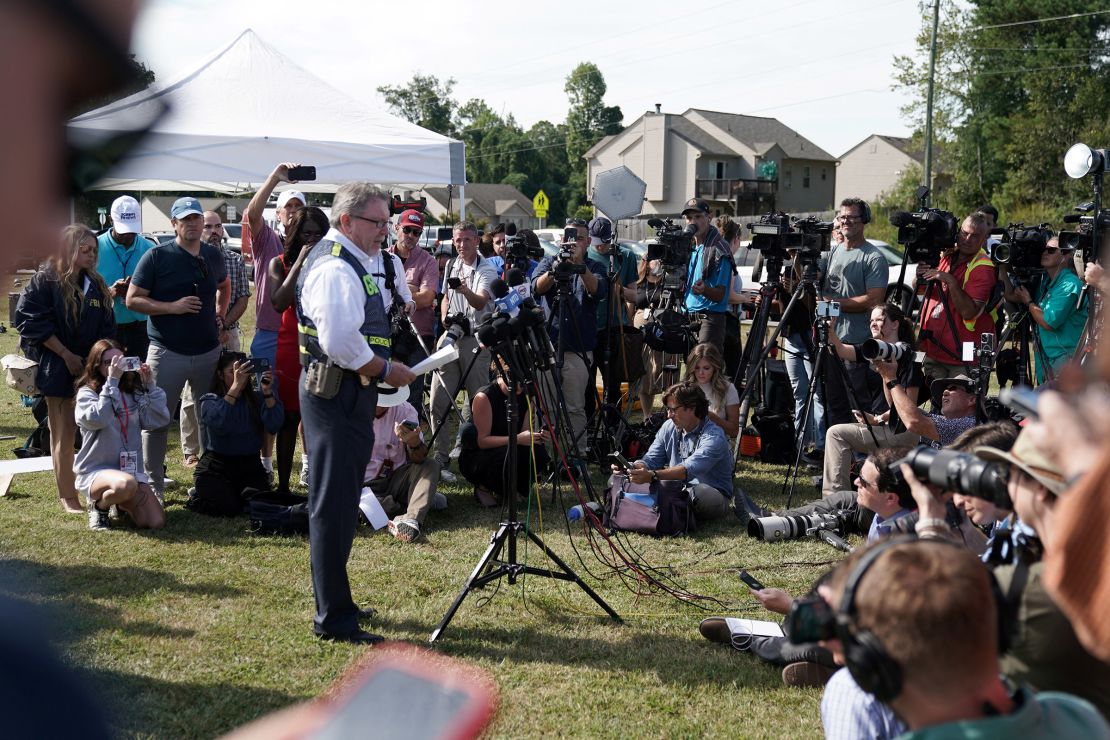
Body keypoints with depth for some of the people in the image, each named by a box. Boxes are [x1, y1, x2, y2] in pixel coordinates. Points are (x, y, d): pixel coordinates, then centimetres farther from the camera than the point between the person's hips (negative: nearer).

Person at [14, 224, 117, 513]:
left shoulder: (96, 284, 10)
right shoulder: (45, 281, -7)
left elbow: (107, 328, 13)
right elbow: (30, 322, -12)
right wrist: (67, 356, -13)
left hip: (92, 368, 5)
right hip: (58, 369, -5)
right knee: (64, 434, 0)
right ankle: (68, 497, 7)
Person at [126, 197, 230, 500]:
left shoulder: (213, 255, 8)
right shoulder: (157, 256, -6)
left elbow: (224, 285, 29)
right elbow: (133, 299, -8)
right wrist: (173, 307, -18)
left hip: (209, 351, 4)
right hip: (167, 353, -4)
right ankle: (154, 485, 10)